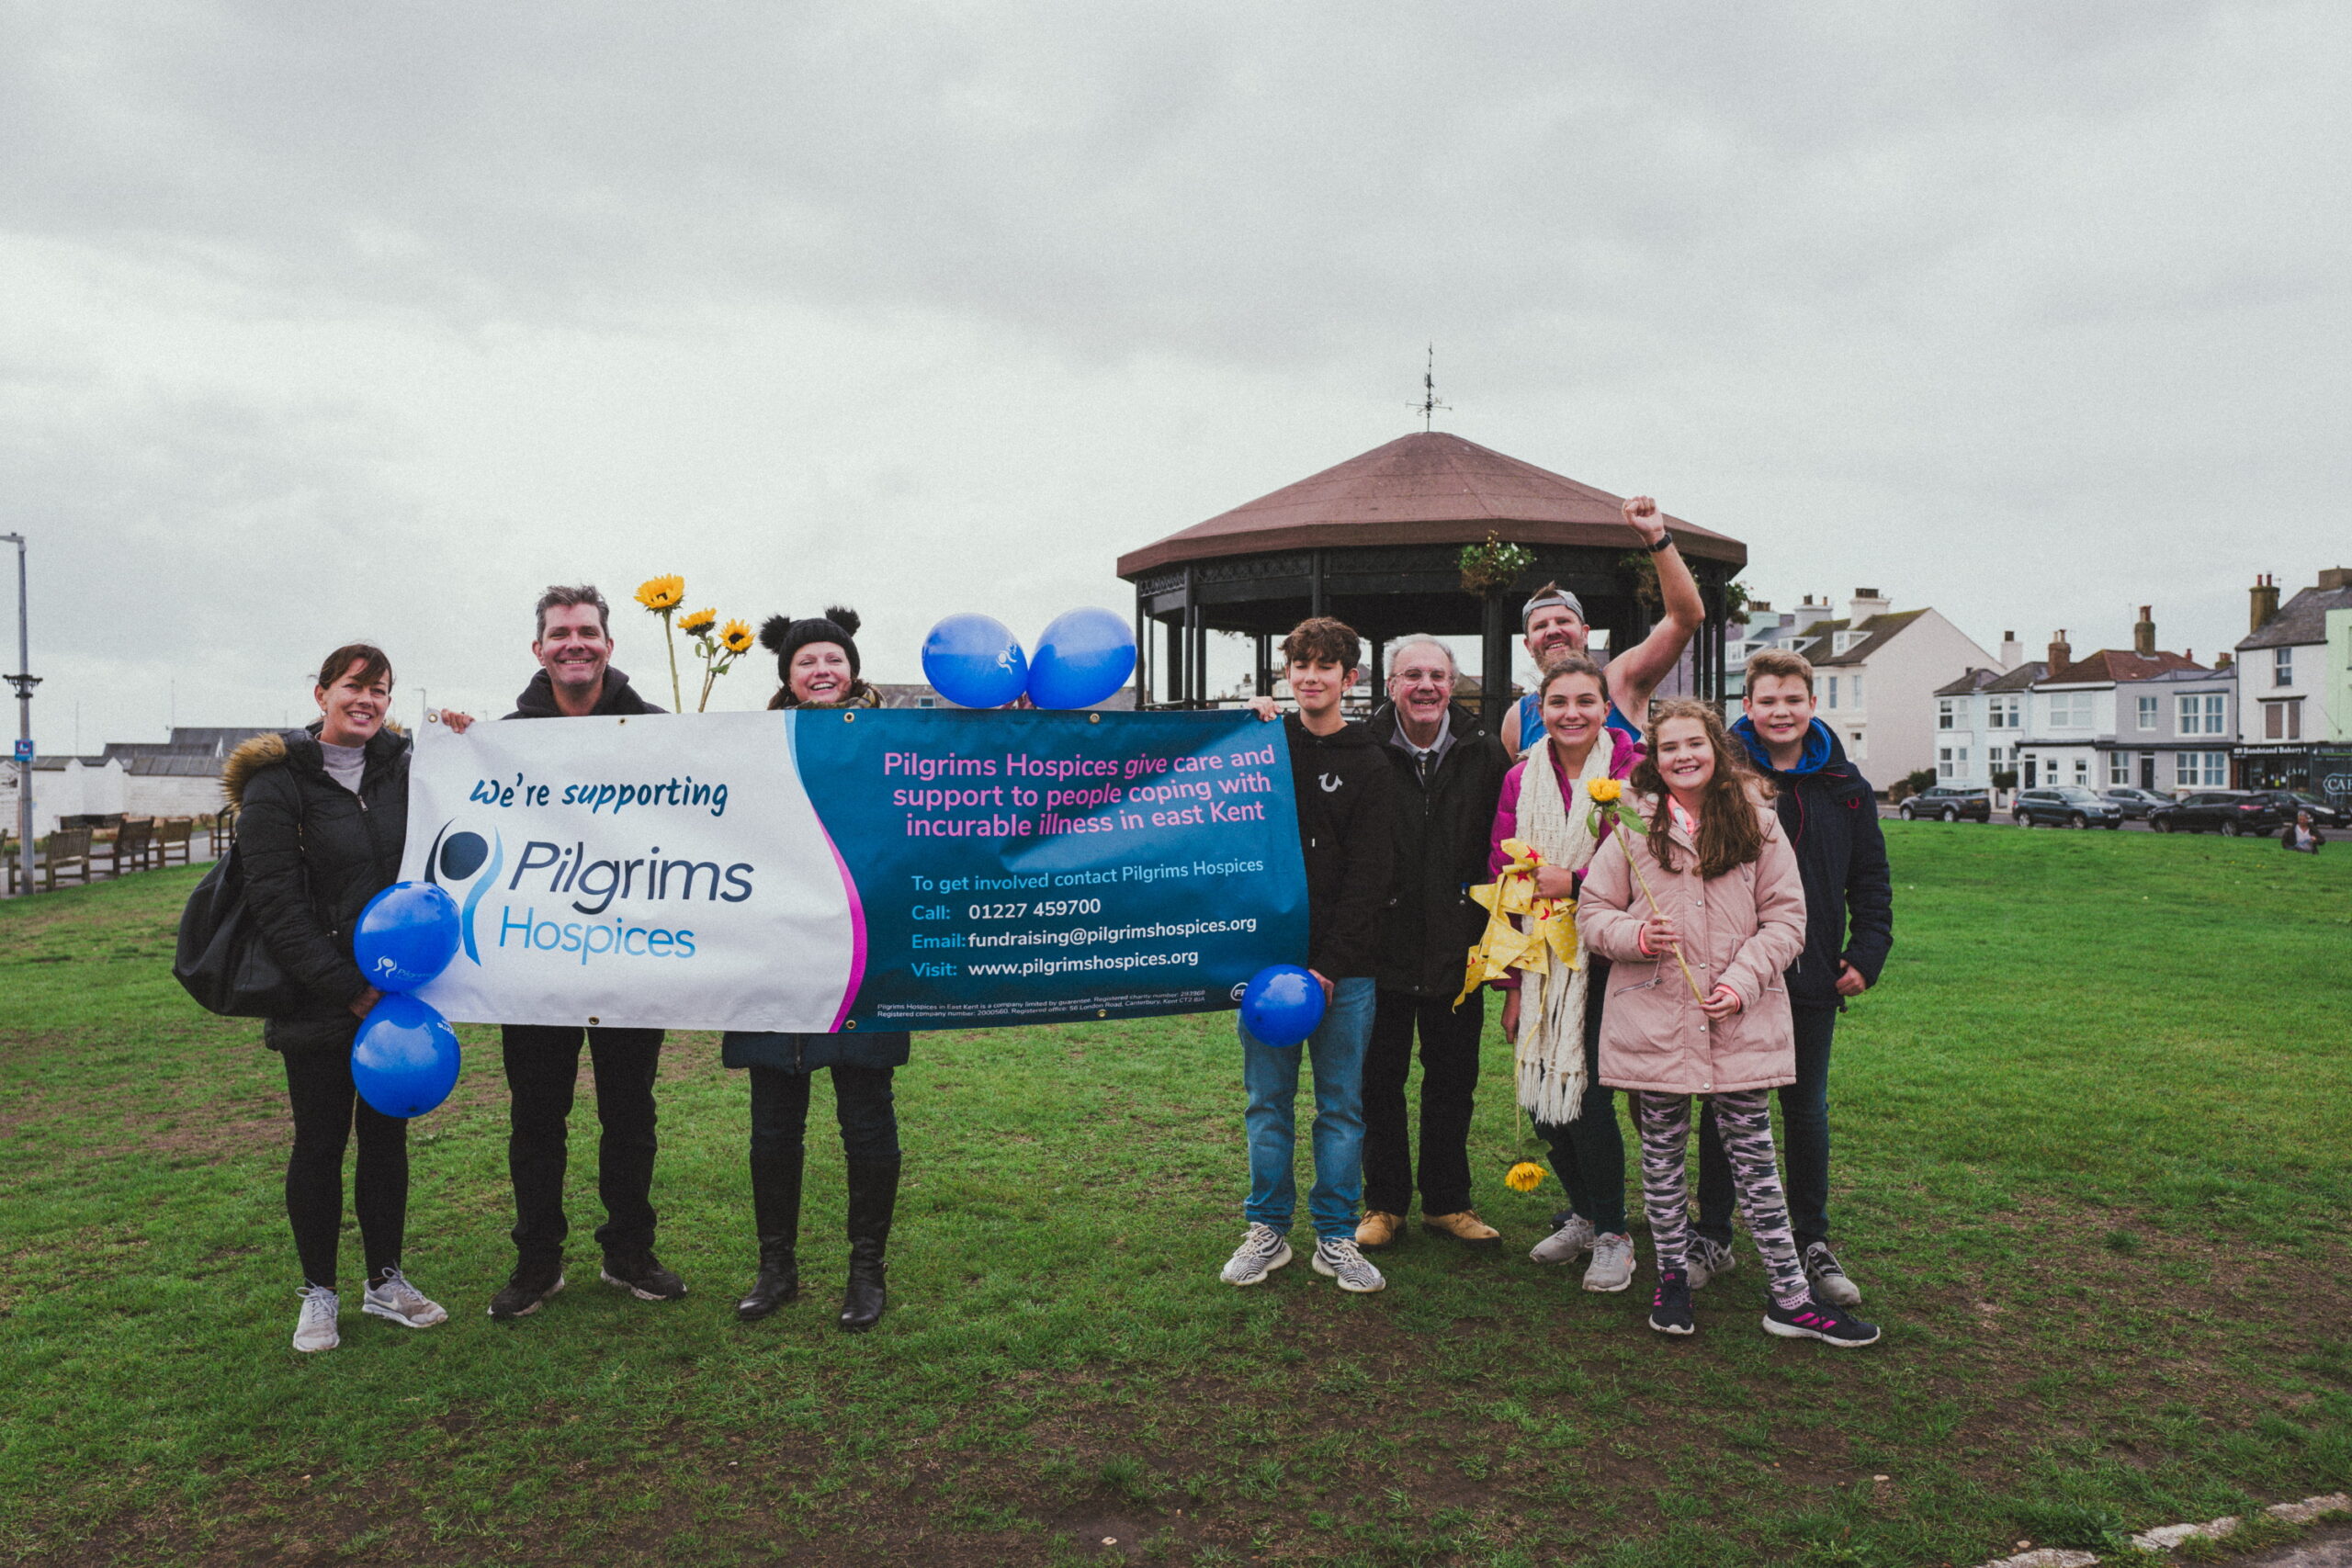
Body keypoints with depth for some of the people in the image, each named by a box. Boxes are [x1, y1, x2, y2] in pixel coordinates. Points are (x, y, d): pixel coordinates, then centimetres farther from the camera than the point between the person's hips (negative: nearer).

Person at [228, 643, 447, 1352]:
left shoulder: (401, 769, 6)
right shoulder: (276, 784, -7)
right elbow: (275, 905, -12)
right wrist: (347, 989, -15)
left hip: (396, 993, 4)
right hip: (319, 1003, -4)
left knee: (388, 1134, 12)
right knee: (321, 1142, 5)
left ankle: (386, 1280, 25)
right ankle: (319, 1292, 21)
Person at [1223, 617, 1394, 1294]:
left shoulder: (1368, 765, 2)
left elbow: (1367, 876, -4)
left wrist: (1329, 965, -12)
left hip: (1343, 967, -1)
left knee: (1341, 1105, 6)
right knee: (1268, 1101, 8)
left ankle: (1336, 1237, 18)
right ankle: (1267, 1230, 20)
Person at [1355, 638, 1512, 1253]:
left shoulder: (1484, 752, 0)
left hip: (1458, 947, 2)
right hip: (1382, 945, -2)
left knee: (1453, 1081, 13)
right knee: (1379, 1080, 9)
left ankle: (1447, 1202, 28)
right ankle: (1384, 1204, 24)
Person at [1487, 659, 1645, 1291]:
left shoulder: (1632, 773, -6)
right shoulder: (1520, 781, 5)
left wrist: (1575, 883, -17)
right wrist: (1511, 986, 5)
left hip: (1602, 963, -4)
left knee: (1587, 1097, -6)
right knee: (1542, 1099, 6)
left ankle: (1613, 1235, 15)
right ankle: (1582, 1214, 30)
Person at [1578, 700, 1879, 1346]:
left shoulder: (1757, 822, 1)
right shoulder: (1635, 826, 1)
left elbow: (1786, 918, 1)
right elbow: (1592, 912, 4)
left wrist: (1742, 983, -11)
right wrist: (1636, 936, -16)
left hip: (1741, 1023, 0)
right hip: (1652, 1020, 0)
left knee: (1753, 1155, 6)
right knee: (1662, 1154, 11)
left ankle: (1790, 1297, 16)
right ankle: (1671, 1279, 27)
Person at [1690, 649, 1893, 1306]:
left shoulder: (1844, 786, 4)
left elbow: (1870, 881, 11)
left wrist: (1866, 955, 1)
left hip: (1812, 979, 2)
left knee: (1807, 1111, 13)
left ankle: (1812, 1243, 25)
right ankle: (1712, 1238, 21)